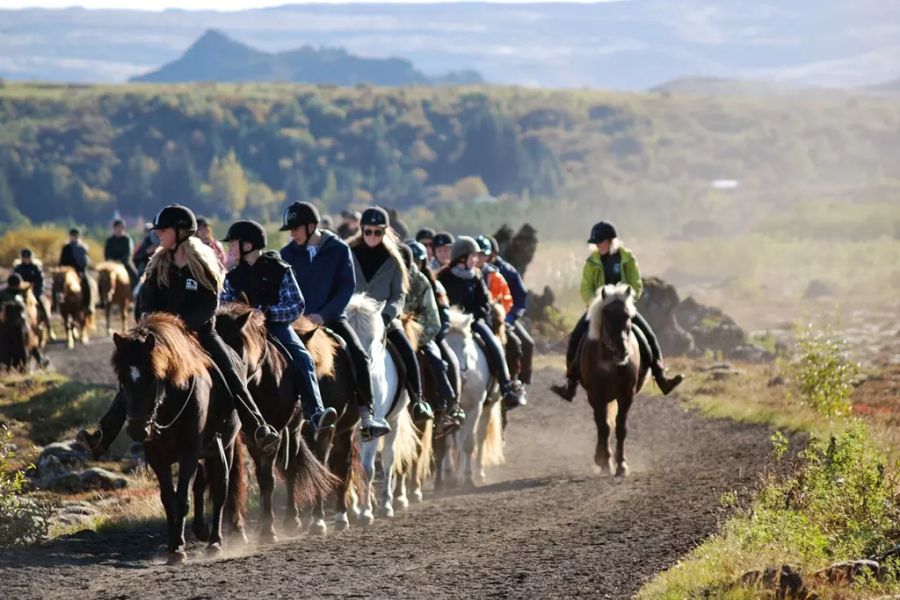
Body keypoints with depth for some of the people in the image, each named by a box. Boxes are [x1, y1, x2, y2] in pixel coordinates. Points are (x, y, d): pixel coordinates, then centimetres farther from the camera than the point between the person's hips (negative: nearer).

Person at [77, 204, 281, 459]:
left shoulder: (203, 264, -6)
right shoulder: (159, 264, 6)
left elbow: (209, 306, -11)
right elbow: (147, 302, 6)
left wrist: (184, 323, -24)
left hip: (200, 331, -3)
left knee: (231, 376, -18)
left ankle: (259, 430, -15)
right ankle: (102, 438, -8)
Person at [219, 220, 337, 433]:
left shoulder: (279, 270, 1)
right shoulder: (233, 278, 13)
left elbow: (296, 305, -4)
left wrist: (267, 312, -19)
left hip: (277, 326, -3)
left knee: (303, 359, -28)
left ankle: (315, 412, -40)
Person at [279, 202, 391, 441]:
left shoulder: (339, 249, 0)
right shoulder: (288, 254, 6)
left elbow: (347, 287, -5)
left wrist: (323, 314, -15)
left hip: (332, 318, -1)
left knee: (358, 355, -22)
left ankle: (367, 414, -19)